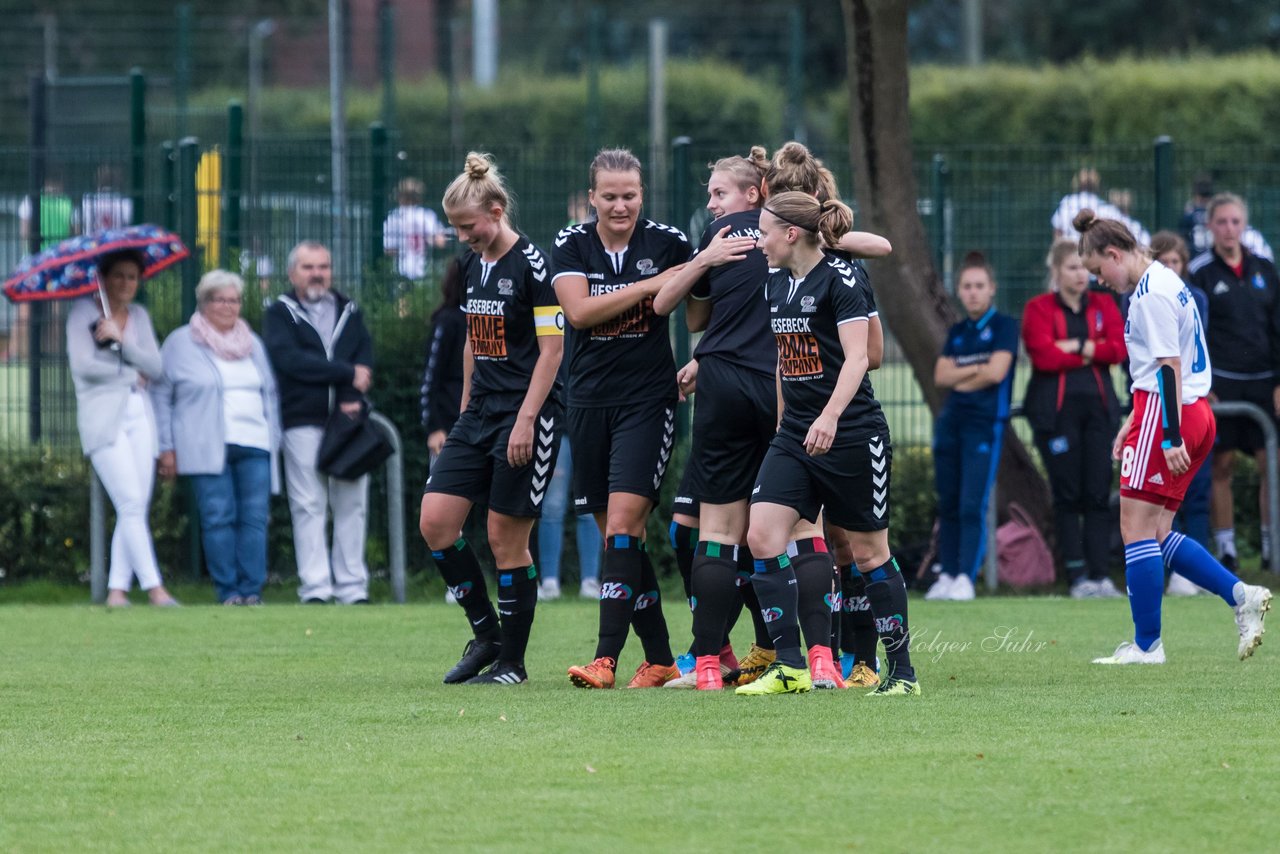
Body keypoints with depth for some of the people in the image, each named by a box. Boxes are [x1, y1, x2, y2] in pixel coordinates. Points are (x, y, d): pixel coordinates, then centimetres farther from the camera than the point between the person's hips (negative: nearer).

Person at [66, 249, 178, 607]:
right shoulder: (83, 312, 1)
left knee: (136, 507, -2)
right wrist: (131, 374, 2)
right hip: (102, 415, -5)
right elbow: (83, 365, -10)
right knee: (131, 503, -14)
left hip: (139, 415, 5)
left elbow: (156, 367, 5)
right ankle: (154, 587, -18)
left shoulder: (138, 316, 16)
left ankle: (118, 590, -1)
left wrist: (121, 338, -9)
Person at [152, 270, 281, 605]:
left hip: (254, 445, 4)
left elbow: (271, 396, 24)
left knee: (255, 518, -5)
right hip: (206, 448, -4)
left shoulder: (252, 344, 20)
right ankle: (228, 591, -5)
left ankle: (252, 590, -3)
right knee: (218, 517, -8)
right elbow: (161, 396, 5)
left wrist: (275, 442, 16)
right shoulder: (181, 343, 6)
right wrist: (166, 448, -1)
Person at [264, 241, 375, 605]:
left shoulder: (349, 312, 18)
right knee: (309, 507, -6)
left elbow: (365, 357, 5)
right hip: (303, 422, -3)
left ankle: (352, 587, 3)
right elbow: (289, 359, -10)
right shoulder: (281, 313, 6)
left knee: (352, 506, 0)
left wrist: (351, 398, -13)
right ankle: (315, 587, -7)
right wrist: (347, 374, -8)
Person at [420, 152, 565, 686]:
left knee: (507, 538, -4)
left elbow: (552, 347, -14)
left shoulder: (531, 265, -12)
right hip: (480, 414, 8)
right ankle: (486, 632, 12)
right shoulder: (473, 267, 12)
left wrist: (525, 420, -18)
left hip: (526, 415, -8)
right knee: (435, 522, -2)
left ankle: (512, 662, 7)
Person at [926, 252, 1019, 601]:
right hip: (951, 423, 6)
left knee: (972, 505, -12)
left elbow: (996, 372, -11)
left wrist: (960, 378, 2)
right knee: (948, 504, 6)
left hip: (985, 425, -6)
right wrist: (976, 369, -7)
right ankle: (947, 575, 11)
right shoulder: (957, 332, 17)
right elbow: (941, 375, 6)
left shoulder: (1004, 326, 1)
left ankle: (966, 578, -13)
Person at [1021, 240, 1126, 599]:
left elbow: (1119, 349, 1)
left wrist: (1078, 347, -8)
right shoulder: (1039, 309, 4)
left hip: (1098, 405, 3)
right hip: (1056, 407, -3)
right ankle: (1077, 577, -3)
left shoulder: (1103, 305, 15)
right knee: (1068, 494, -3)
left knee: (1098, 493, -3)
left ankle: (1099, 575, -4)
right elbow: (1044, 355, -10)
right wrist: (1093, 354, -4)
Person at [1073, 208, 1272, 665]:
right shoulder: (1165, 283, 17)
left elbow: (1169, 367, -20)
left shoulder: (1151, 294, -14)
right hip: (1195, 415, 10)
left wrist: (1170, 437, -22)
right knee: (1156, 534, 10)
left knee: (1137, 529, -4)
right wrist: (1132, 423, 25)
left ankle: (1147, 645, -1)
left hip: (1167, 418, -10)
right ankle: (1241, 596, 1)